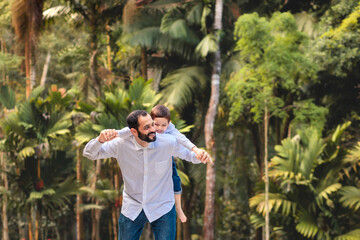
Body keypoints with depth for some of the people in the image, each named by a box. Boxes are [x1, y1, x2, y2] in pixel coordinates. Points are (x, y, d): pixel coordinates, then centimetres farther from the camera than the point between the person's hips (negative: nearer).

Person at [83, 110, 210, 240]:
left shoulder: (168, 142, -16)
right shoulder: (121, 145, -15)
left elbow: (188, 154, 1)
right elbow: (89, 154, -9)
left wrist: (200, 156, -23)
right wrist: (100, 140, -31)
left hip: (162, 208, -1)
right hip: (132, 209, 1)